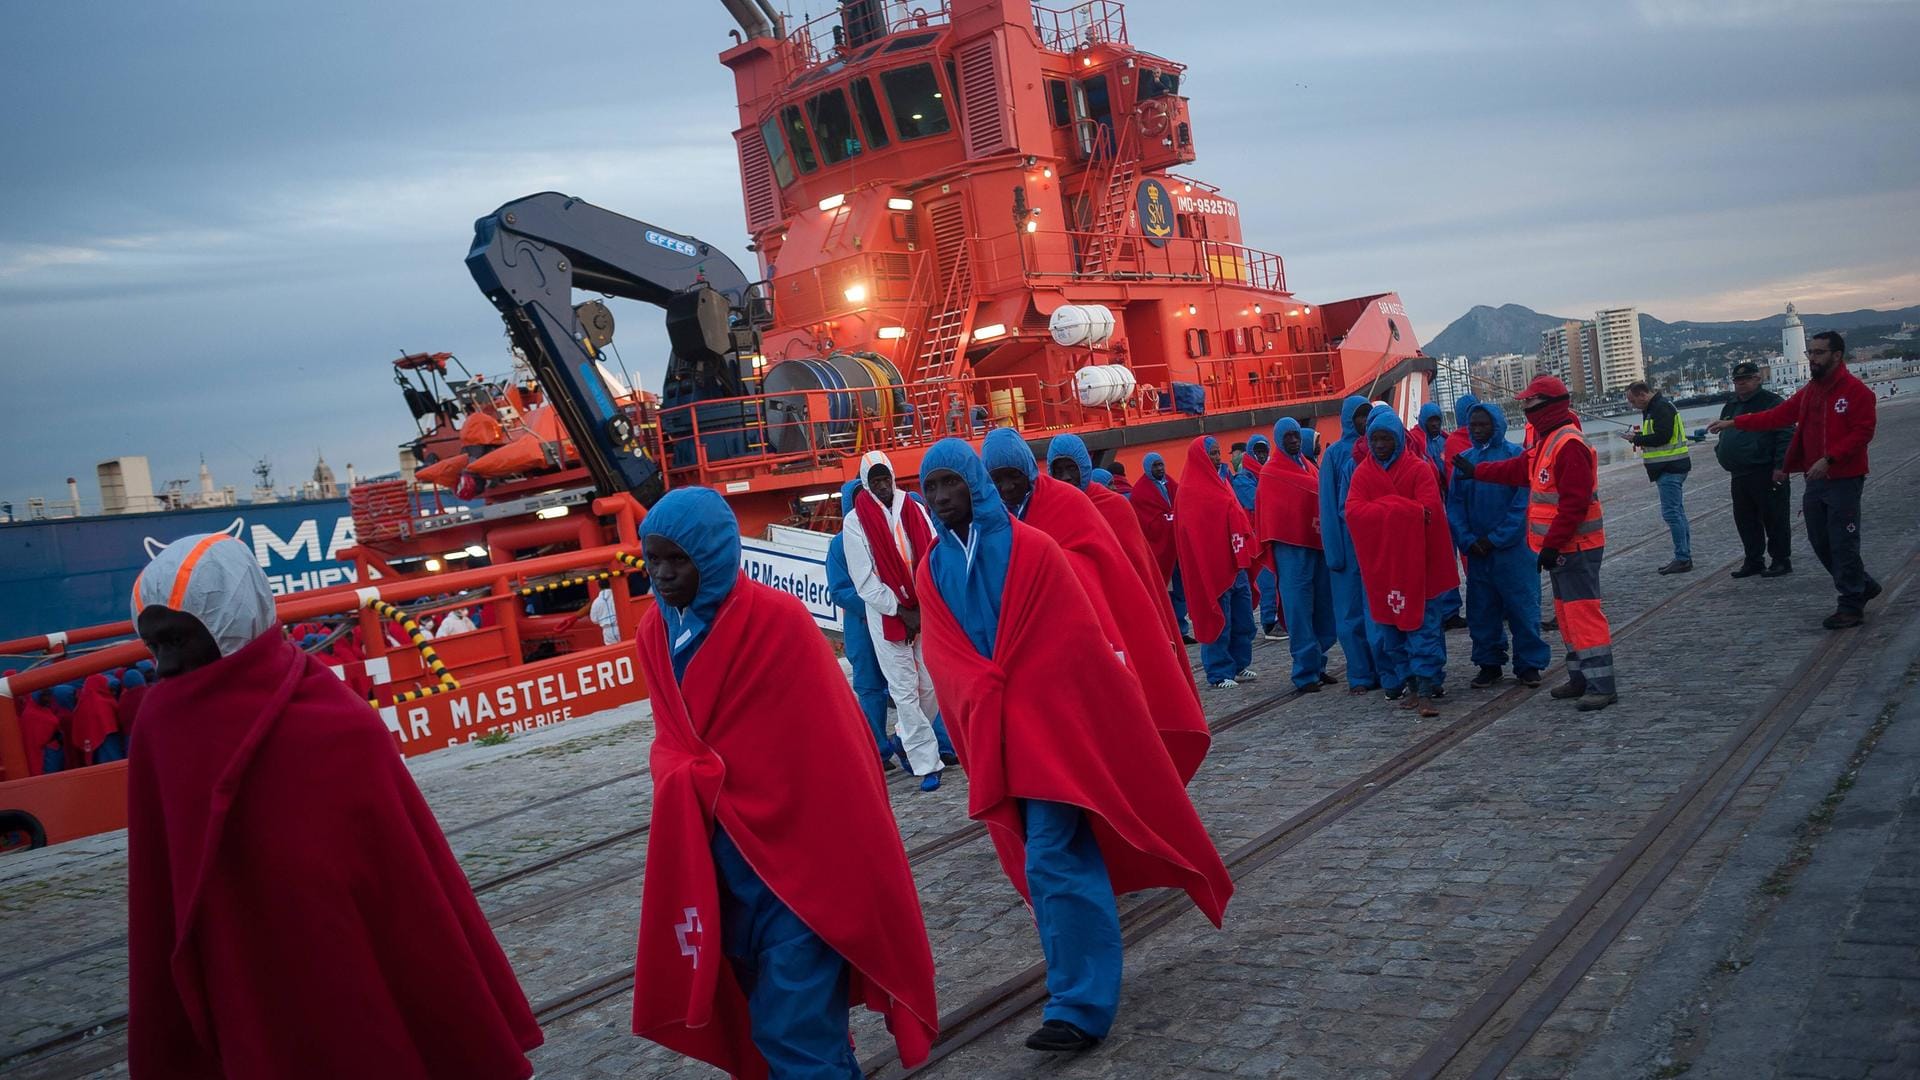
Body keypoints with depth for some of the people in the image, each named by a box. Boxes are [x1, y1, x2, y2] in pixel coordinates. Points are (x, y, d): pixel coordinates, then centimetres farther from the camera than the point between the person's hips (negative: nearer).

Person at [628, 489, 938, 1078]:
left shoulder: (777, 619, -16)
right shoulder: (655, 632, 4)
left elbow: (817, 741, -14)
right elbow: (671, 739, 13)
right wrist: (683, 780, -7)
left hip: (796, 844, -6)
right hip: (718, 852, 6)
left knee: (797, 1027, -5)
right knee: (766, 1013, 16)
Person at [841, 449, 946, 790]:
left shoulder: (915, 510, 7)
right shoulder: (856, 522, -3)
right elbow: (865, 581, -6)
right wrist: (903, 612, -9)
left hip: (925, 612, 3)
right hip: (887, 617, -3)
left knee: (932, 684, 4)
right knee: (905, 690, -2)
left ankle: (908, 738, 29)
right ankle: (927, 763, 5)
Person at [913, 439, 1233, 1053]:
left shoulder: (1029, 548, -9)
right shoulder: (932, 572, 5)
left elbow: (1073, 642, -10)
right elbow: (944, 660, 0)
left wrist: (1005, 698, -12)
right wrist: (985, 705, -18)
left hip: (1053, 727, -5)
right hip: (995, 740, 5)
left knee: (1052, 865, -9)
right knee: (1054, 859, 15)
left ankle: (1080, 1006, 0)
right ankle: (1084, 982, 31)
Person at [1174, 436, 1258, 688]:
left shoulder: (1219, 481, 16)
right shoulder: (1191, 491, -10)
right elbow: (1194, 531, -15)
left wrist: (1244, 552, 10)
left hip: (1233, 563, 8)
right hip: (1212, 565, -8)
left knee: (1243, 620, 11)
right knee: (1219, 620, -3)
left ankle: (1240, 665, 22)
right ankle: (1219, 674, 5)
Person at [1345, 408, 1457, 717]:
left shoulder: (1419, 468, -3)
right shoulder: (1363, 472, 5)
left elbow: (1430, 509, -16)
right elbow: (1353, 512, -10)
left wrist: (1381, 508, -16)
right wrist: (1404, 510, -16)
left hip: (1418, 559, -3)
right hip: (1380, 561, 3)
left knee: (1423, 624, -6)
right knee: (1390, 625, 6)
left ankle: (1424, 686, -8)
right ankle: (1404, 683, 15)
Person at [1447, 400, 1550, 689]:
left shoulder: (1516, 456, -6)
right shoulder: (1463, 459, 6)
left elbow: (1522, 503, -10)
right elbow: (1454, 504, 6)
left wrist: (1496, 538, -13)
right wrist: (1467, 540, -7)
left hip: (1513, 548, -4)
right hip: (1477, 551, 4)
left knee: (1522, 607, 1)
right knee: (1482, 611, 10)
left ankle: (1529, 664, 12)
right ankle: (1489, 664, 21)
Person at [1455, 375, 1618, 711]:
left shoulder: (1569, 444, -20)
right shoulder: (1547, 441, 13)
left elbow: (1574, 503, -24)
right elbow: (1518, 470, 26)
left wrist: (1551, 544, -22)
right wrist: (1476, 471, 30)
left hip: (1576, 548, -11)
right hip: (1560, 546, 11)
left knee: (1583, 612, -9)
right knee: (1567, 613, 15)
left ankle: (1601, 686, -6)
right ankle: (1580, 679, 24)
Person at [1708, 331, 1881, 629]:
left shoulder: (1855, 390, -11)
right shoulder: (1809, 392, 14)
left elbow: (1862, 432, -17)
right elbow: (1776, 416, 15)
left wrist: (1829, 459, -24)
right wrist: (1733, 423, 11)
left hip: (1844, 481, -8)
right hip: (1815, 480, 8)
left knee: (1843, 544, -5)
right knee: (1820, 542, 13)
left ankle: (1851, 606, 5)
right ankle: (1863, 586, 31)